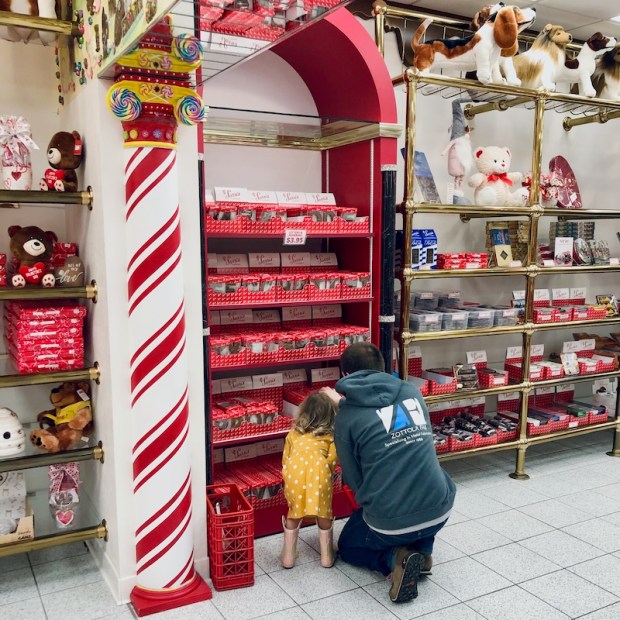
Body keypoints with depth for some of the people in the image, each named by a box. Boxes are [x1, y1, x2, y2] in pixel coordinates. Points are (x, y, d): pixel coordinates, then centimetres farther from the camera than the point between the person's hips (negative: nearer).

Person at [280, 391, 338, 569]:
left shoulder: (293, 433, 29)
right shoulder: (330, 435, 23)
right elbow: (332, 458, 8)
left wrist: (287, 478, 23)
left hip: (294, 470, 2)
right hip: (318, 470, -1)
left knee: (293, 513, 20)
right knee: (323, 513, 17)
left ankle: (288, 556, 24)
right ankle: (327, 556, 24)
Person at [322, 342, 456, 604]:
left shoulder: (347, 417, -7)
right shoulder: (412, 391, 4)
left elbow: (354, 480, 1)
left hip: (389, 521, -4)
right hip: (439, 510, 4)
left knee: (347, 547, 29)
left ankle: (396, 559, 0)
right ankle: (423, 552, 17)